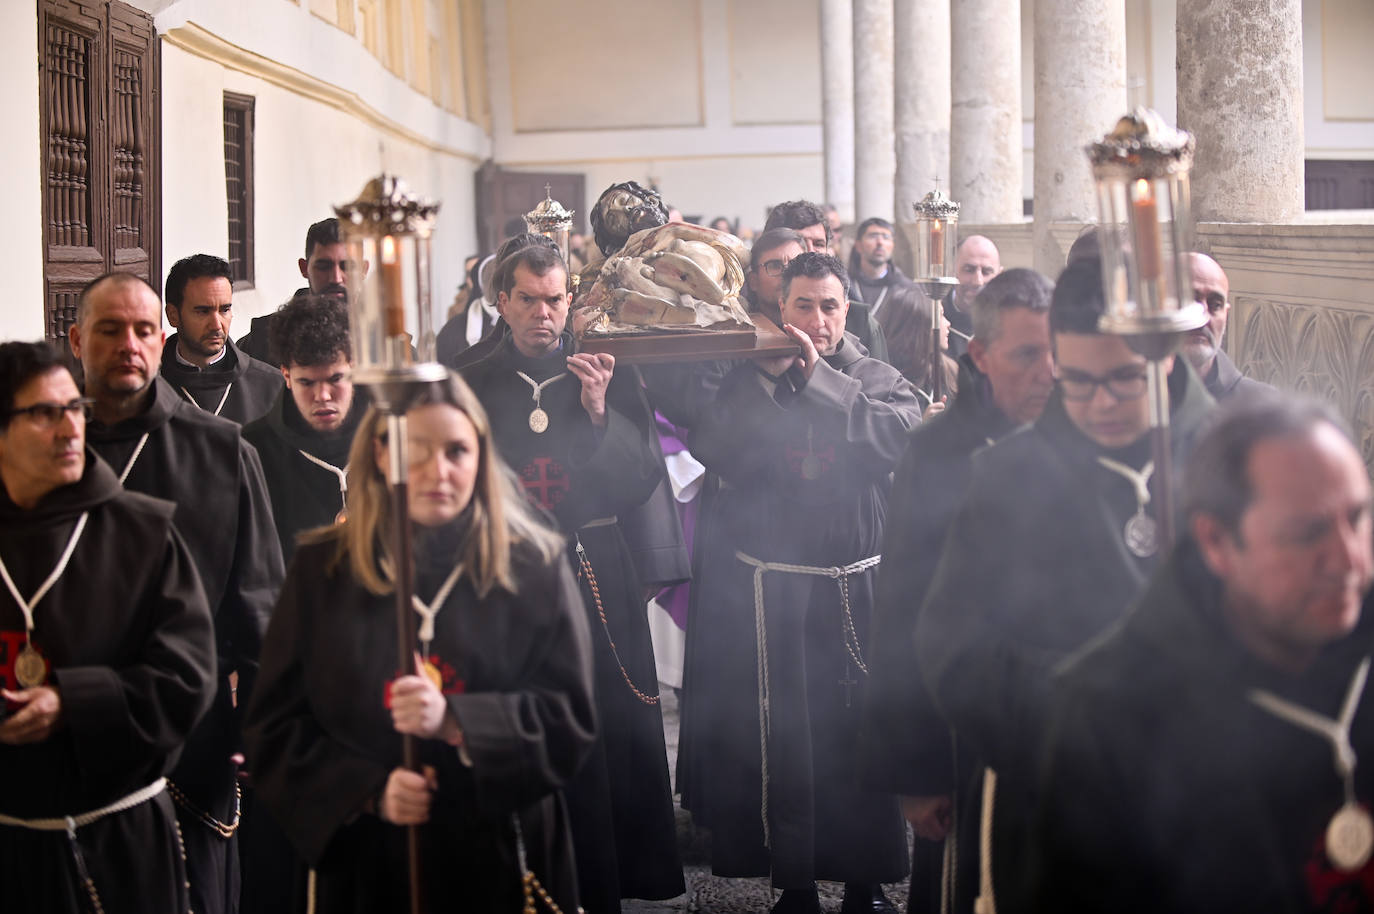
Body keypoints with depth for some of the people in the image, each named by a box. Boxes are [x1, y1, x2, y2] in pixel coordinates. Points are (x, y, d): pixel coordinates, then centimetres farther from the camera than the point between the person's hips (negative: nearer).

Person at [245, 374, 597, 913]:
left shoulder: (534, 567, -2)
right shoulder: (321, 570, 1)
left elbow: (570, 718, -6)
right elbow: (276, 727, 1)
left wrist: (453, 721, -20)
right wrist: (369, 790, -14)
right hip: (367, 863, 1)